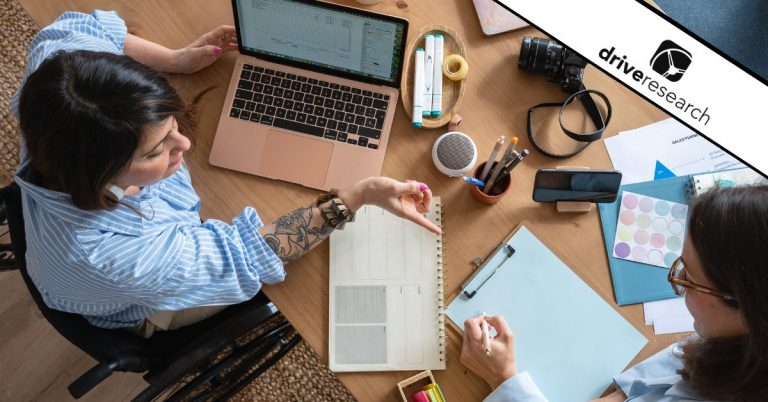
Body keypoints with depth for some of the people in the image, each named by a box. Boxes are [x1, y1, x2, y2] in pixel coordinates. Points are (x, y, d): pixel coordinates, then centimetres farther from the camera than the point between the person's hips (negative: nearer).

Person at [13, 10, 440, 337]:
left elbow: (70, 29, -10)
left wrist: (175, 58, -16)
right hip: (143, 311, -5)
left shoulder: (58, 64, -34)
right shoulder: (117, 254, -50)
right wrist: (358, 195, -40)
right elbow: (244, 256, -38)